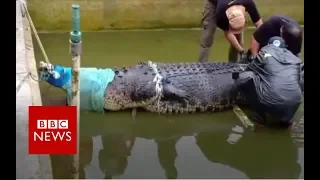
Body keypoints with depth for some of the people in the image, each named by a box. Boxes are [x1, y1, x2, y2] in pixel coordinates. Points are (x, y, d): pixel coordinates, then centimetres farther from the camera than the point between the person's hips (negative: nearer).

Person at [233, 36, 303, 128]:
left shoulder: (265, 52, 11)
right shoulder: (294, 58, 20)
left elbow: (249, 71, 24)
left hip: (272, 104, -5)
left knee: (242, 78, 8)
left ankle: (263, 116, 13)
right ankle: (285, 119, 21)